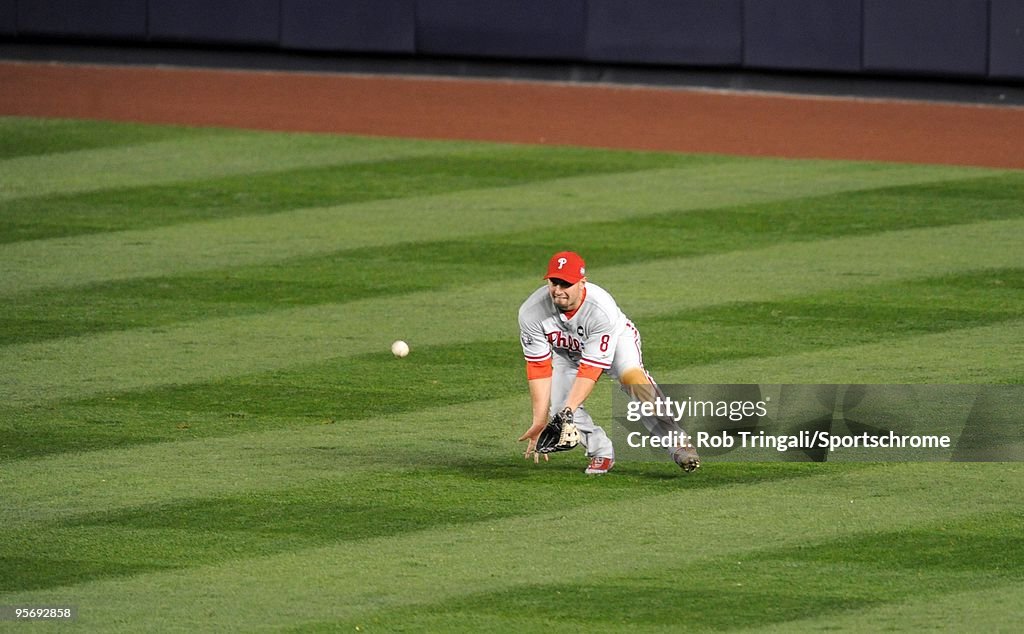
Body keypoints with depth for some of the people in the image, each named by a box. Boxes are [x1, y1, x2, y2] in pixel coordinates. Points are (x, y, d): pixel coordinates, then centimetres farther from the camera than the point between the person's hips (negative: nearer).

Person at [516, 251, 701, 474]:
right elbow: (538, 368, -26)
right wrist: (540, 421, -30)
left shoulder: (602, 309, -38)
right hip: (567, 354, 4)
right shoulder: (531, 313, -30)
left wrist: (569, 410, -45)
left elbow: (591, 368, -37)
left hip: (616, 339, -4)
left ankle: (678, 444, -31)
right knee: (557, 406, -18)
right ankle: (601, 453, 7)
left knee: (632, 376, -33)